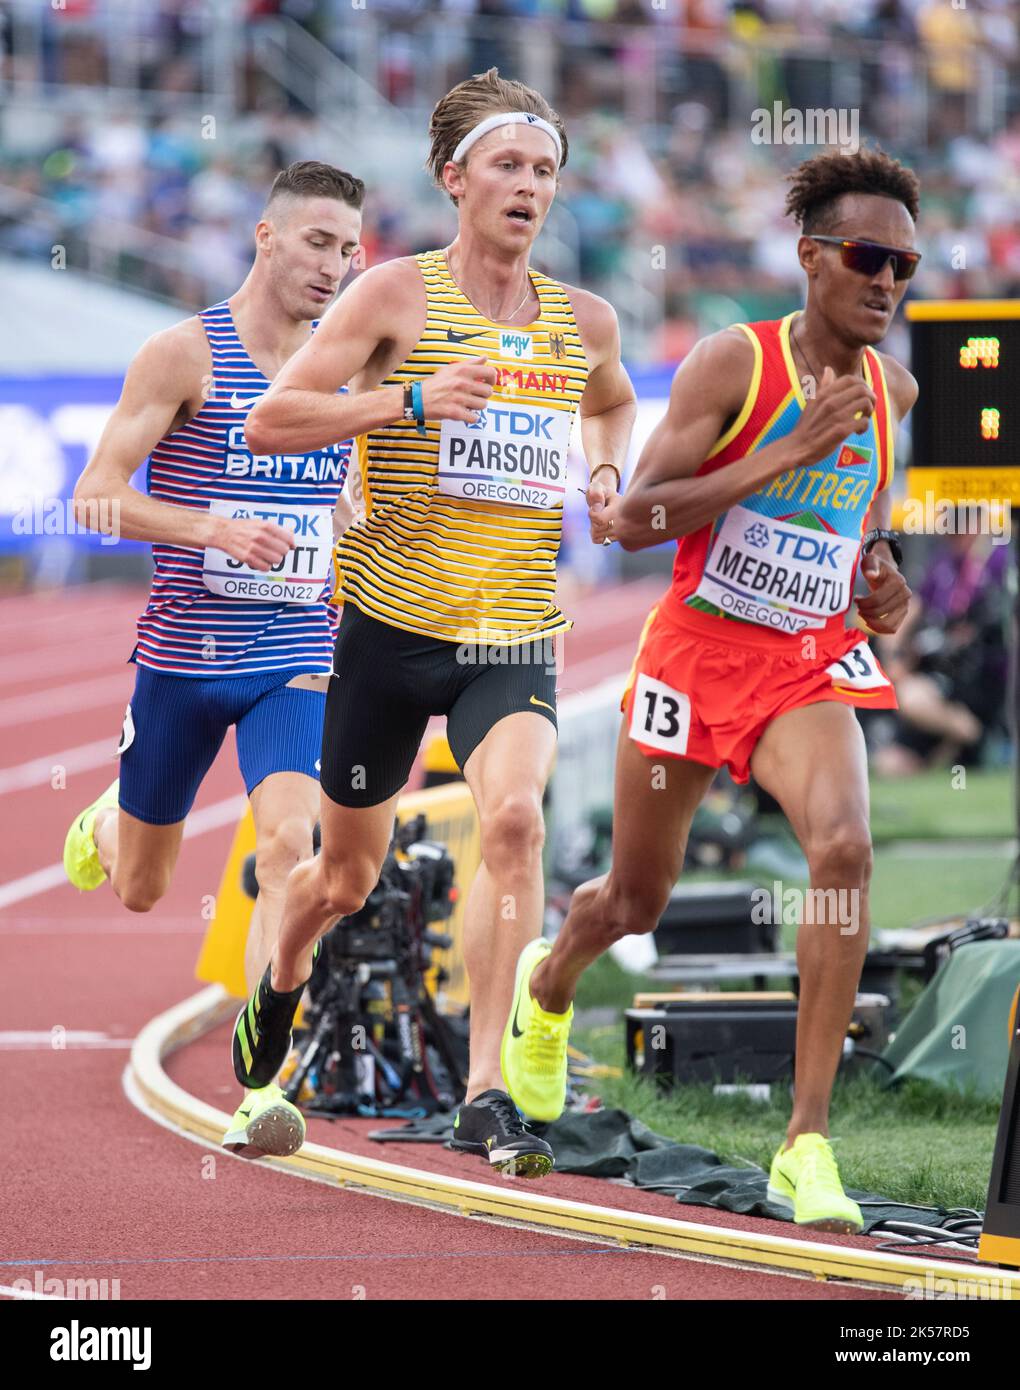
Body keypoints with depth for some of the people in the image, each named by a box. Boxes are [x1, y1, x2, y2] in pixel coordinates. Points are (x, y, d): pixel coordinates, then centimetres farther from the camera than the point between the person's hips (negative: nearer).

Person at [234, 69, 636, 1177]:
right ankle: (281, 985, 50)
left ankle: (484, 1094, -24)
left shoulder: (584, 322, 7)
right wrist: (410, 400, -23)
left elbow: (612, 405, 32)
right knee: (347, 873, 13)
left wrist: (606, 476, 10)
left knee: (513, 815, -26)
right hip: (393, 620, -2)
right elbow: (268, 421, -11)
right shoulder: (397, 296, -6)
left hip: (515, 636, 2)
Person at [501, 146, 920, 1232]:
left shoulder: (893, 389, 2)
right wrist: (785, 455, -27)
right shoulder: (733, 363, -14)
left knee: (843, 848, -26)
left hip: (811, 664, 2)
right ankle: (548, 986, 54)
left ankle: (807, 1144, -24)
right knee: (635, 898, 14)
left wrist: (882, 578, 1)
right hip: (697, 652, -2)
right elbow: (633, 517, -20)